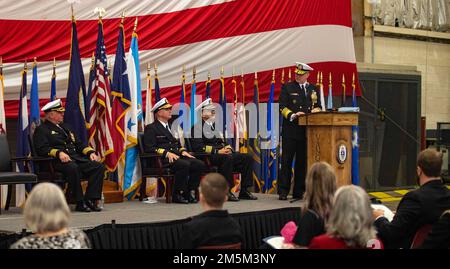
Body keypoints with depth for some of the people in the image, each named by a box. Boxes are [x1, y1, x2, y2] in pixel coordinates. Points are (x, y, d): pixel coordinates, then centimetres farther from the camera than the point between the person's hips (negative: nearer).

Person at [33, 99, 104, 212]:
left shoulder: (65, 127, 30)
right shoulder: (41, 130, 6)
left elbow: (79, 144, 29)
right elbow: (41, 149, -10)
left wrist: (90, 152, 10)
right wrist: (59, 153, -24)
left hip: (77, 158, 7)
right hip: (59, 161, -7)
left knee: (99, 167, -17)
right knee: (73, 167, -40)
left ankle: (90, 200, -20)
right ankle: (80, 203, -31)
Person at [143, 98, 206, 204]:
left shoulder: (171, 127, 28)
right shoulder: (151, 128, 4)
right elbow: (149, 148, -8)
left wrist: (183, 151, 6)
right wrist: (167, 153, -20)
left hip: (177, 156, 7)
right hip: (162, 159, -7)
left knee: (200, 164, -17)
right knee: (184, 165, -35)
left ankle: (190, 192, -12)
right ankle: (178, 195, -22)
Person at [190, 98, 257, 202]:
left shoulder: (216, 125, 25)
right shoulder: (197, 127, -1)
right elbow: (197, 147, -15)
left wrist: (227, 148, 0)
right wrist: (217, 151, -20)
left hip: (223, 153, 8)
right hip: (207, 157, -8)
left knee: (248, 158, -8)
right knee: (227, 158, -38)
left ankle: (244, 191, -10)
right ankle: (226, 192, -31)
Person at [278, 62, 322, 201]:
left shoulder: (314, 89, 15)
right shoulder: (287, 87, 4)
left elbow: (318, 106, 18)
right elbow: (282, 107, -2)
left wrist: (315, 110, -5)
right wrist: (293, 115, -17)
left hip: (307, 130, 3)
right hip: (290, 129, -3)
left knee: (302, 161, 5)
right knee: (286, 161, -3)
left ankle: (298, 192, 11)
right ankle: (283, 191, 0)